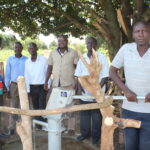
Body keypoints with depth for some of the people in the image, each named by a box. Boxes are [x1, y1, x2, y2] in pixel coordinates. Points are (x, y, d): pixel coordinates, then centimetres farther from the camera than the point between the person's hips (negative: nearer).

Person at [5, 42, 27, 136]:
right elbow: (7, 75, 5)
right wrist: (8, 89, 0)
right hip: (14, 86, 0)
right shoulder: (10, 60, 4)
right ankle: (11, 128, 10)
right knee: (13, 107, 3)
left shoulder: (26, 60, 2)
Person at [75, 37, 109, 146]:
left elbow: (105, 75, -10)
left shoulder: (101, 57, -6)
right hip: (84, 93, 4)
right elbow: (78, 74, 10)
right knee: (84, 115, 15)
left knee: (97, 116, 7)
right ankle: (85, 133, 34)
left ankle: (96, 137, 24)